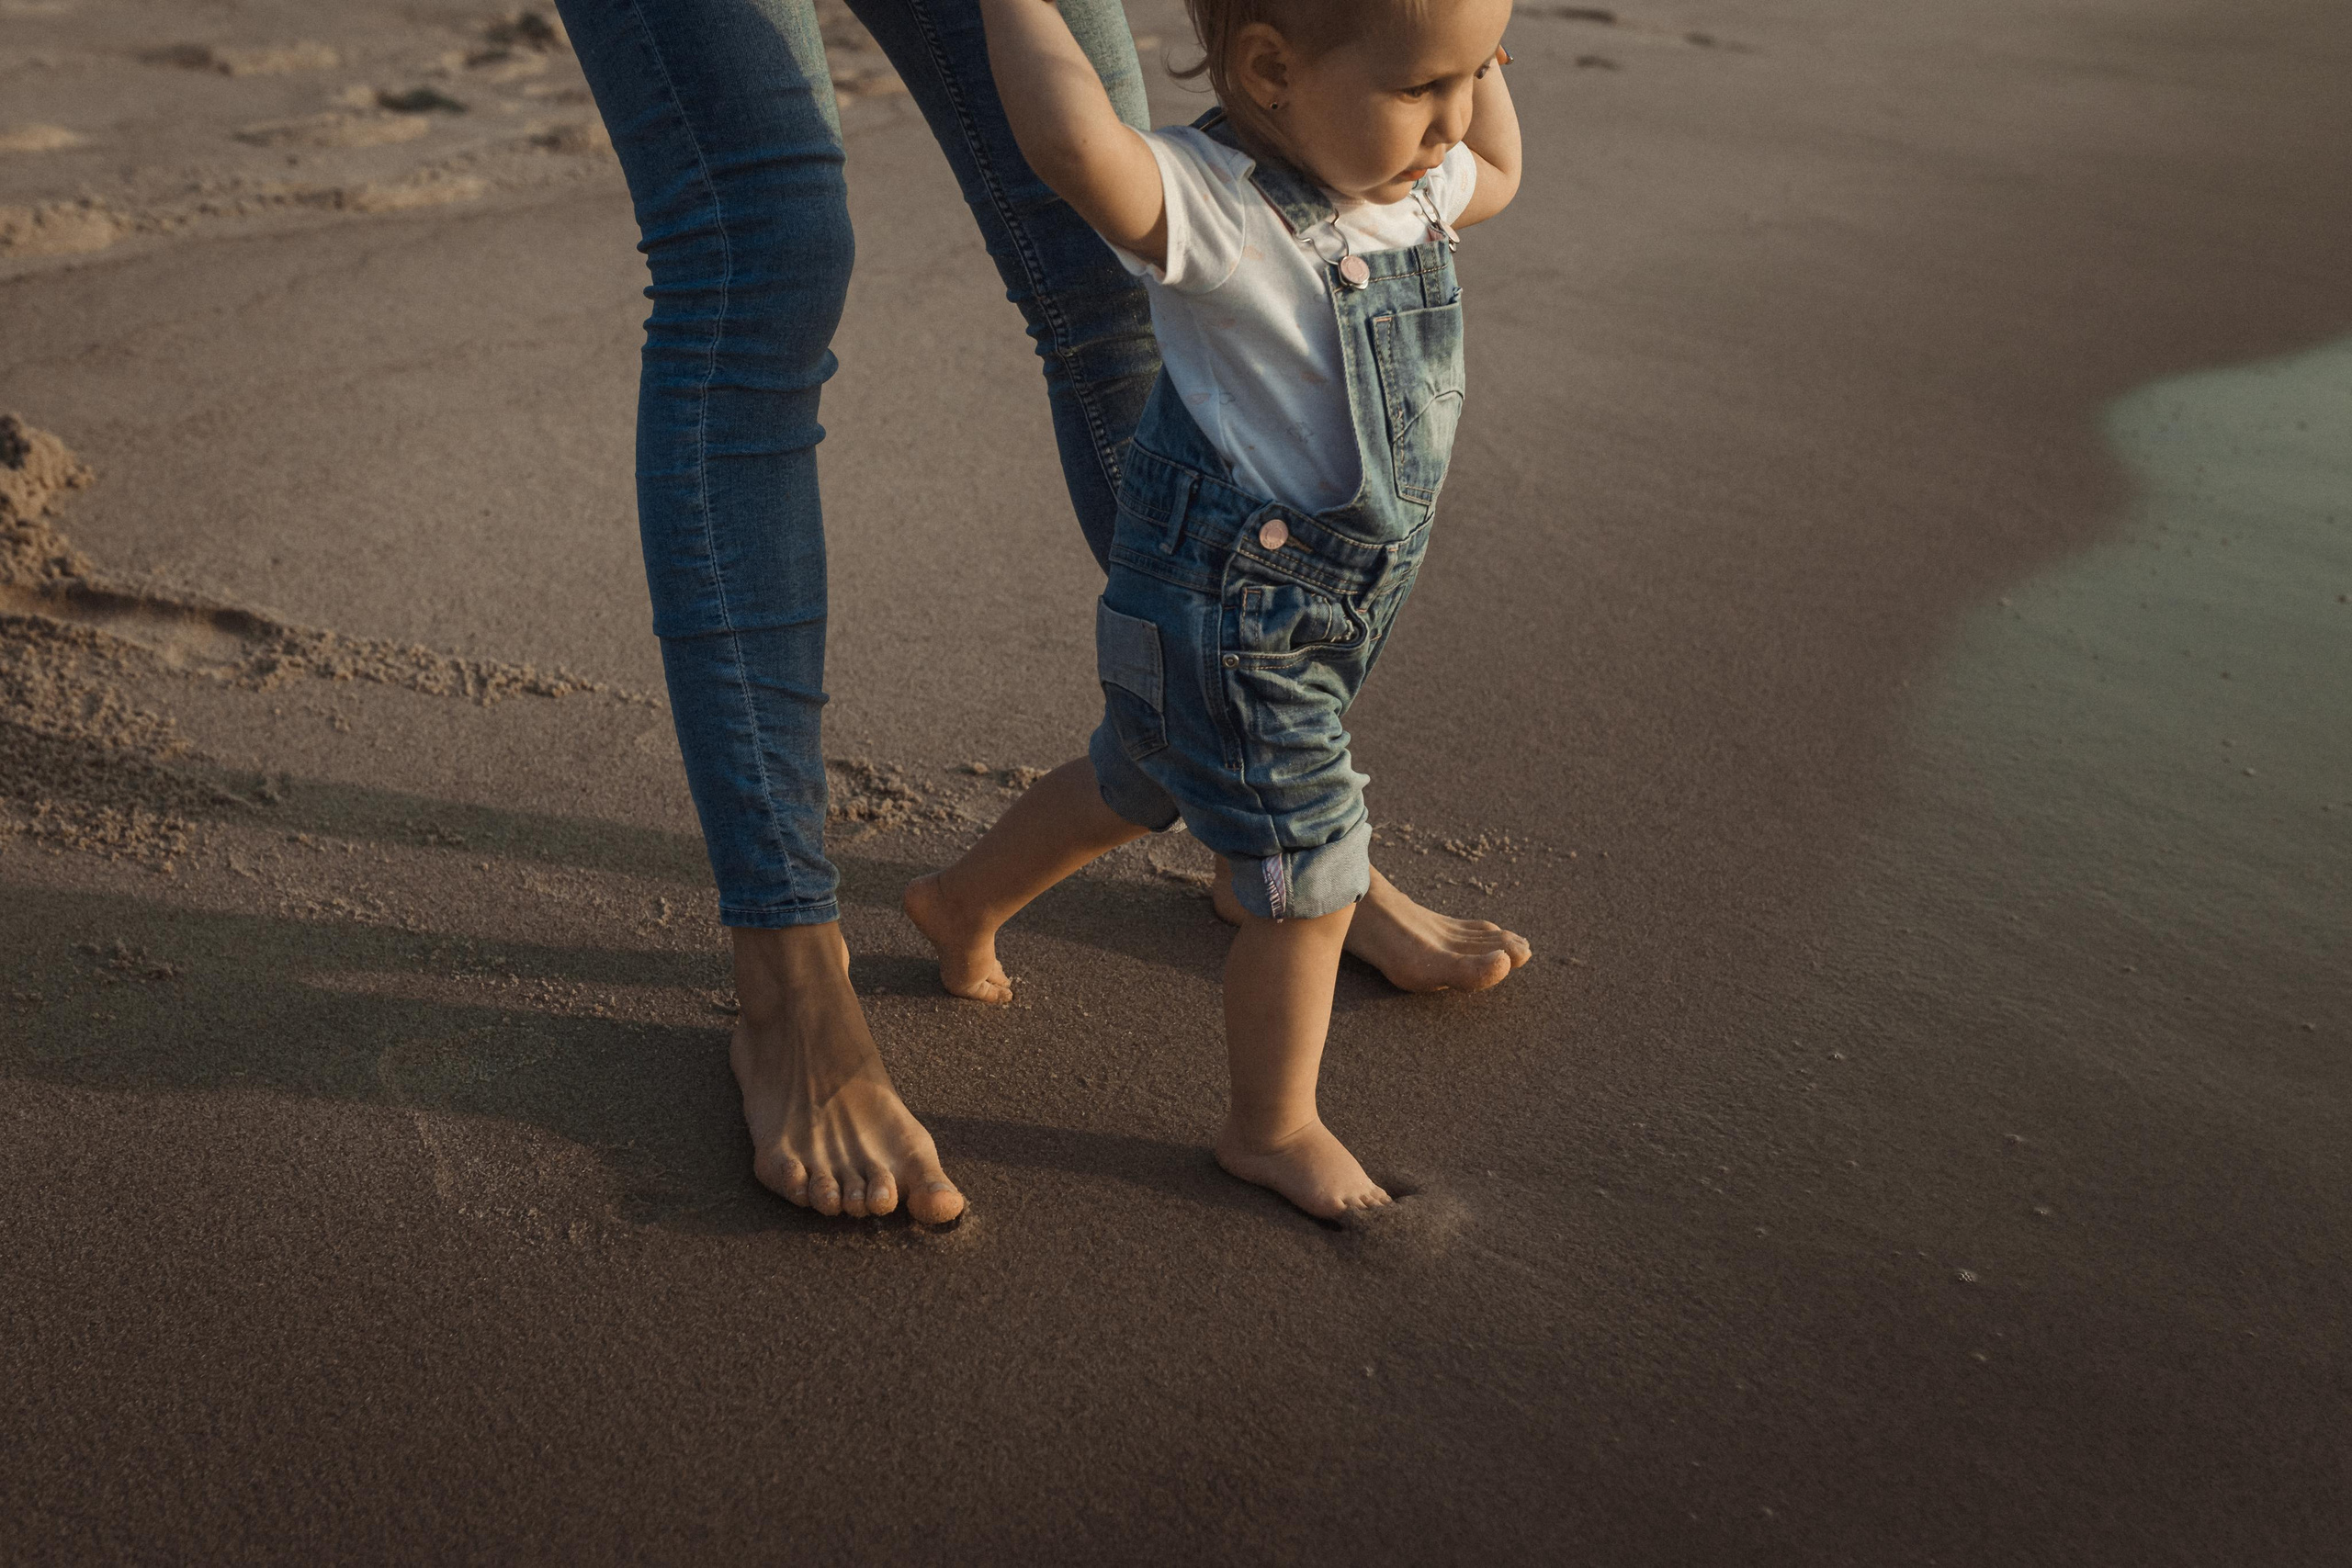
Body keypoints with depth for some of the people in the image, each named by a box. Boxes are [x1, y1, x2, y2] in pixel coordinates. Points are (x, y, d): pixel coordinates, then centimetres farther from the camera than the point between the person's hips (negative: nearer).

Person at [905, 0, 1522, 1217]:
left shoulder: (1408, 181, -2)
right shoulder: (1210, 205, -29)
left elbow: (1495, 177, 22)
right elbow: (1071, 139, -50)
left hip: (1327, 606, 9)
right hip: (1226, 617, -9)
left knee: (1131, 789, 29)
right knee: (1311, 884, 2)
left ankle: (964, 903, 55)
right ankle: (1273, 1126, 26)